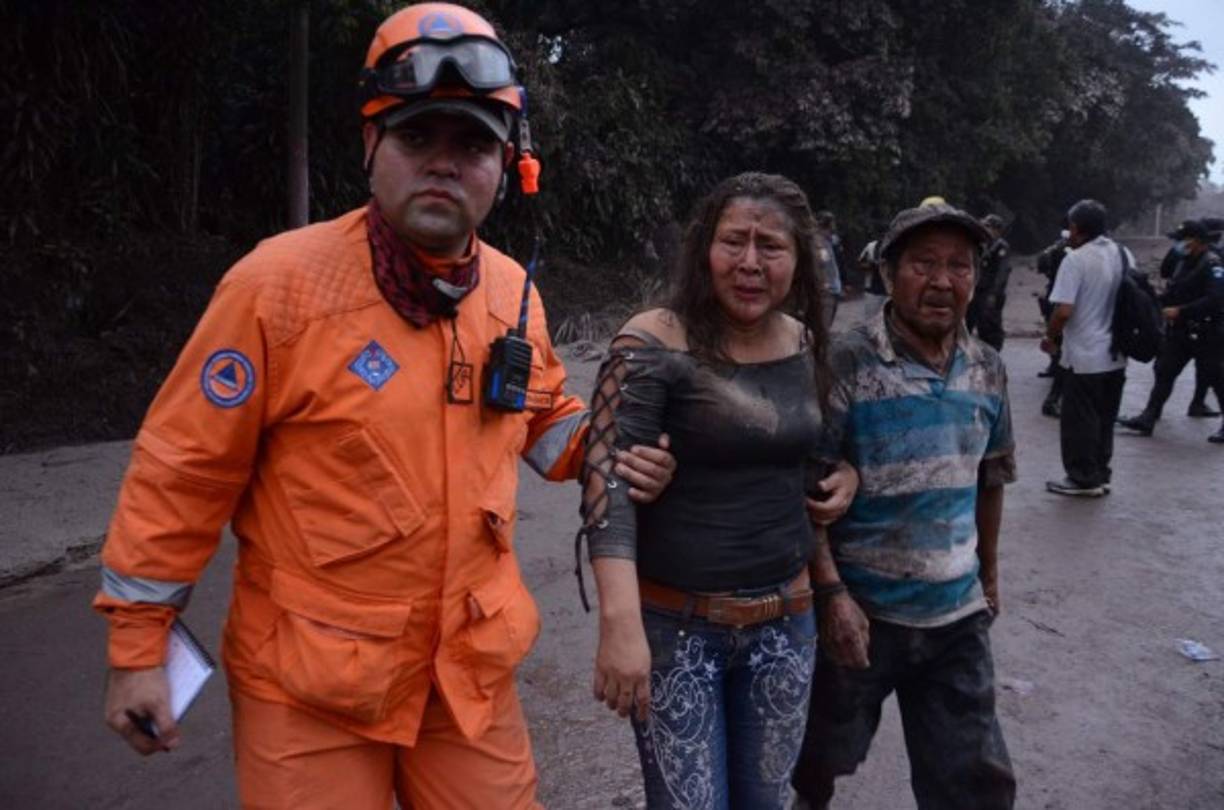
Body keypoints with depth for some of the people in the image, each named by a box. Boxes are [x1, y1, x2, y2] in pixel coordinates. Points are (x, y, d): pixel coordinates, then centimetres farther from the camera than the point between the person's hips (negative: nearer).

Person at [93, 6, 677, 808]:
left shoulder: (514, 291, 0)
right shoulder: (282, 282, -16)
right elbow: (183, 469, -10)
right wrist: (138, 644, -5)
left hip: (471, 669, 5)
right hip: (308, 682, -4)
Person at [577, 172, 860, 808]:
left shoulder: (806, 344, 4)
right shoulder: (655, 344, -15)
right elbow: (608, 478, -23)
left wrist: (846, 474, 1)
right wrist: (620, 623, -32)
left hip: (785, 618, 5)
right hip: (674, 621, -5)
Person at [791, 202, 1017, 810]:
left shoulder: (987, 371, 2)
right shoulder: (845, 364, -15)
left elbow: (989, 480, 14)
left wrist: (989, 576, 20)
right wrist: (831, 594, -19)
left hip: (957, 616, 4)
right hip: (860, 610, -4)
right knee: (821, 756, 17)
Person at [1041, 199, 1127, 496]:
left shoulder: (1076, 259, -16)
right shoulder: (1124, 255, 6)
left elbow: (1063, 310, -22)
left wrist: (1050, 337, -5)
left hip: (1084, 355, -7)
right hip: (1116, 355, 7)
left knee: (1079, 421, 4)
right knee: (1105, 419, 16)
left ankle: (1083, 478, 11)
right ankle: (1100, 476, 23)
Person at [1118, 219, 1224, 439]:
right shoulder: (1183, 262, 10)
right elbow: (1173, 291, 16)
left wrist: (1181, 311, -27)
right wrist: (1162, 303, -3)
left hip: (1205, 333, -8)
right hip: (1180, 330, 8)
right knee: (1164, 371, 6)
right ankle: (1148, 418, 8)